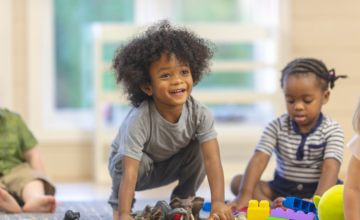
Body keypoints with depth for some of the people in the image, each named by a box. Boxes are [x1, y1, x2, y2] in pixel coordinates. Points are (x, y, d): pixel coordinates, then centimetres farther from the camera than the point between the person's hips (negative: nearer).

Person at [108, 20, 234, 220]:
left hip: (170, 166, 4)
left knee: (199, 150, -23)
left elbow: (212, 158, -35)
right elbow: (129, 170, -44)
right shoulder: (139, 121, -40)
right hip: (139, 164, -3)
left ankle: (181, 202, 2)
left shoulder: (199, 114, -29)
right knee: (132, 159, -36)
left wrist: (218, 201, -48)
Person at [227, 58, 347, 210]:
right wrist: (245, 195, -31)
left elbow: (330, 168, -21)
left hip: (317, 189, -2)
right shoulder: (277, 127, -2)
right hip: (281, 189, 2)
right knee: (237, 182, -14)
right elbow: (259, 160, -14)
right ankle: (276, 208, -36)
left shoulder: (331, 130, -8)